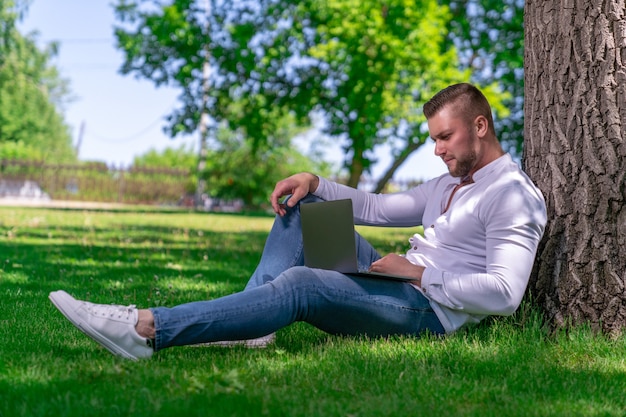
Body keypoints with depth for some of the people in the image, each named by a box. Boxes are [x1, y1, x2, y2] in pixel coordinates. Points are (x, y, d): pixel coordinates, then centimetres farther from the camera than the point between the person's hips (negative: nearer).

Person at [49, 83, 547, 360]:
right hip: (401, 279, 10)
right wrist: (314, 181, 7)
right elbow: (378, 208, 23)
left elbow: (504, 294, -22)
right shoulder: (451, 182, 22)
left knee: (302, 283, -31)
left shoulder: (513, 195, -10)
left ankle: (148, 329, -37)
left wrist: (421, 273, -20)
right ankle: (250, 323, -14)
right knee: (301, 207, 5)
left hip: (431, 308, -10)